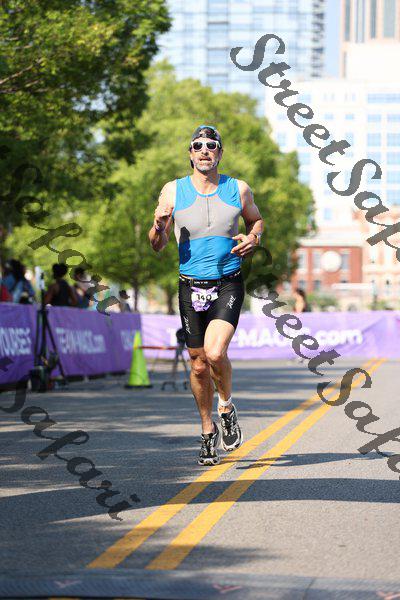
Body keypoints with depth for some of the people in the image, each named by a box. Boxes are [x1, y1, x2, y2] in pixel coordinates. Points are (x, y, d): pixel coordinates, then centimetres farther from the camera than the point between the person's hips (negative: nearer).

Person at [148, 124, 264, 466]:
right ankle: (208, 431, 27)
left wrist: (253, 238, 0)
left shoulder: (239, 190, 2)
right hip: (192, 287, 1)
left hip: (229, 285, -1)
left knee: (215, 352, -23)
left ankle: (227, 407, 6)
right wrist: (159, 227, -18)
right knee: (199, 366, 7)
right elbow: (157, 246, 4)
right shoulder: (173, 191, 0)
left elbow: (256, 219, 22)